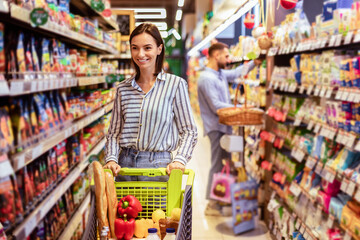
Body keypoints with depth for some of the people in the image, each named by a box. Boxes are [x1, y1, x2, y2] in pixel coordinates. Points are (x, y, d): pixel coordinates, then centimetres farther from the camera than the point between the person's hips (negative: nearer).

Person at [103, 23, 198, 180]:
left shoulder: (175, 84, -3)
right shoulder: (122, 89, 7)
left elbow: (189, 131, -2)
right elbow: (114, 132, 11)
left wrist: (179, 160, -15)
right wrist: (111, 159, -4)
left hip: (158, 165, -3)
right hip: (125, 163, 3)